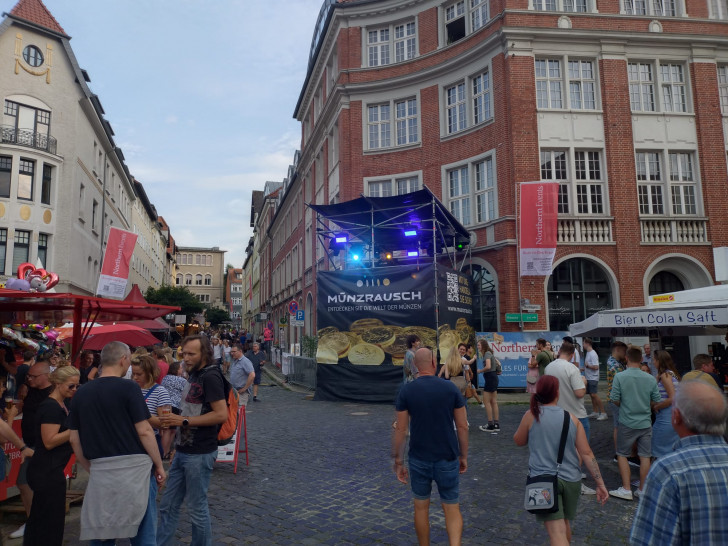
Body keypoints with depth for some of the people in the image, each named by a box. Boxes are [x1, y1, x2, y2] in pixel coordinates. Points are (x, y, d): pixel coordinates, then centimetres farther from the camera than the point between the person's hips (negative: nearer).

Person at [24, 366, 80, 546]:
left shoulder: (62, 405, 11)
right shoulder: (51, 407, -19)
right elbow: (49, 441, -23)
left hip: (49, 470, 10)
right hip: (47, 471, -10)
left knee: (39, 518, 19)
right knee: (52, 520, -1)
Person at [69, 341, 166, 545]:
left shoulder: (81, 393, 7)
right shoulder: (128, 388, -9)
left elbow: (74, 440, 11)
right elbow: (144, 431, -12)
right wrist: (159, 465, -2)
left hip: (100, 472, 5)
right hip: (134, 468, -5)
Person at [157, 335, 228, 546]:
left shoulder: (211, 376, -17)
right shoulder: (195, 375, 12)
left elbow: (221, 414, -24)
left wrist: (184, 420, -21)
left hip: (199, 454, -9)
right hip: (183, 451, 9)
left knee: (197, 509, 5)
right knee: (168, 505, 15)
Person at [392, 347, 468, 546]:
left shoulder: (406, 391, -7)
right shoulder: (450, 388, -6)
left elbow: (401, 429, -7)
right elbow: (462, 426, -3)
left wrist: (398, 461, 2)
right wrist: (463, 456, 9)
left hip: (419, 459, 0)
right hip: (448, 459, 0)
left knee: (421, 507, 19)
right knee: (452, 509, 10)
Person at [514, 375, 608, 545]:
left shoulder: (531, 415, -6)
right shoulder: (571, 417, 0)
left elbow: (519, 441, 9)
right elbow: (587, 453, -2)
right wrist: (600, 483, 2)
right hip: (571, 480, 4)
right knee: (565, 522, 27)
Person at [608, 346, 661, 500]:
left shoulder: (620, 377, -13)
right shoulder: (650, 379, -5)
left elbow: (615, 400, -11)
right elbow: (656, 401, 1)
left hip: (627, 423, -2)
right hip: (645, 422, 3)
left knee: (622, 455, 10)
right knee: (645, 456, 10)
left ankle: (626, 489, 11)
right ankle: (643, 490, 18)